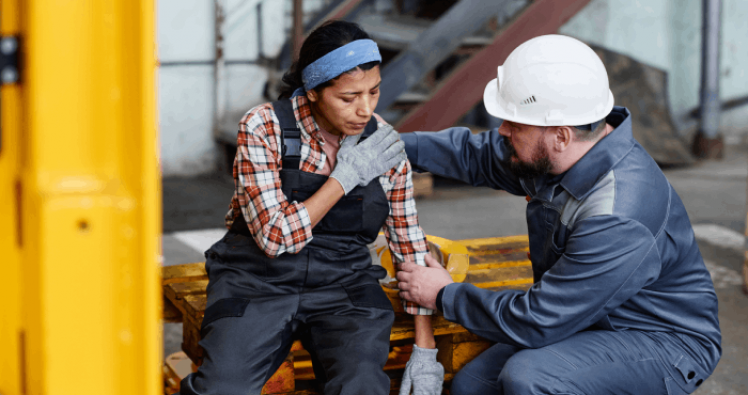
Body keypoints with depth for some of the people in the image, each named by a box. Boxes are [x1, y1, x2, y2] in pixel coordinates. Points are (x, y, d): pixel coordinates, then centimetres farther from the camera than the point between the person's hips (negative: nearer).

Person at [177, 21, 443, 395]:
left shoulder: (385, 146, 0)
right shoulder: (263, 126, -11)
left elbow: (410, 245, 6)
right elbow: (274, 237, -17)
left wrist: (425, 350, 3)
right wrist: (346, 176, -17)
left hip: (343, 284, 2)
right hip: (259, 280, -2)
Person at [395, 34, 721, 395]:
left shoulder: (618, 219, -36)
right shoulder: (556, 156, -8)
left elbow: (536, 322, -30)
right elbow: (478, 154, 14)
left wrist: (446, 296, -15)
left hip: (663, 343, -8)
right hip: (587, 321, 8)